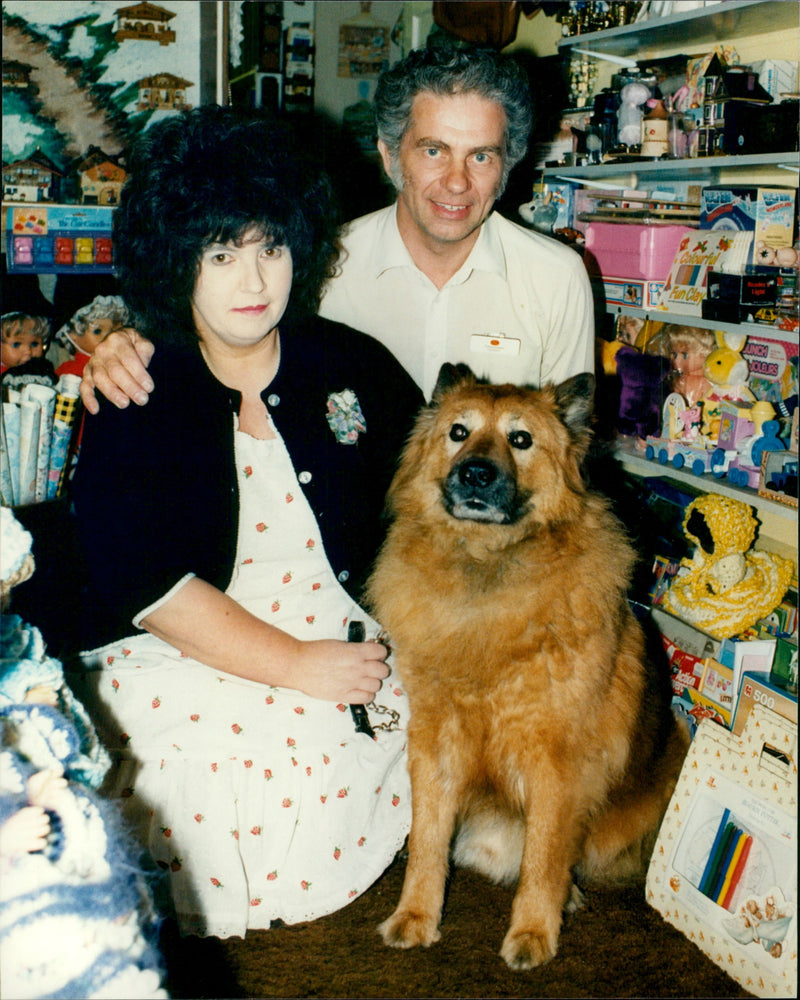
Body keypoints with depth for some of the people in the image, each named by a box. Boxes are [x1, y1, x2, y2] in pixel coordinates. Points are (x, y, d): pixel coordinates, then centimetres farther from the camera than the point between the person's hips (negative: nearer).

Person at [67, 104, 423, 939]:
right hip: (180, 657, -3)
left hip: (351, 644, 3)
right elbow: (143, 580, -11)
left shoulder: (352, 366, 6)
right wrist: (294, 665, -17)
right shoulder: (133, 399, -3)